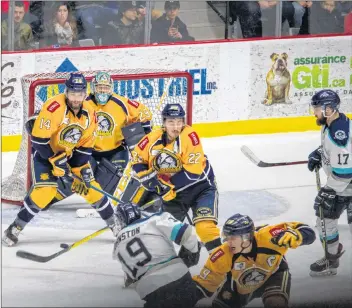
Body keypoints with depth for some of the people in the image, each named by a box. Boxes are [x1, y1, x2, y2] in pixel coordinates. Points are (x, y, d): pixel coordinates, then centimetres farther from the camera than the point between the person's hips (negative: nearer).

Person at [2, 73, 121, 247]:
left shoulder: (89, 113, -10)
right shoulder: (54, 107, -30)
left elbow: (85, 146, -2)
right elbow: (38, 139, -27)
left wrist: (81, 170, -10)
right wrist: (56, 160, -26)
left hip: (70, 153, 5)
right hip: (45, 152, -5)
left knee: (91, 186, 0)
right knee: (45, 190, -21)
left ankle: (114, 225, 17)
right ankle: (15, 229, -8)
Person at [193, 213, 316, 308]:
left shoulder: (267, 237, -40)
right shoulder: (223, 256, -33)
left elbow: (307, 232, -37)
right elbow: (204, 284, -22)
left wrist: (293, 235, -60)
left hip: (274, 274, -3)